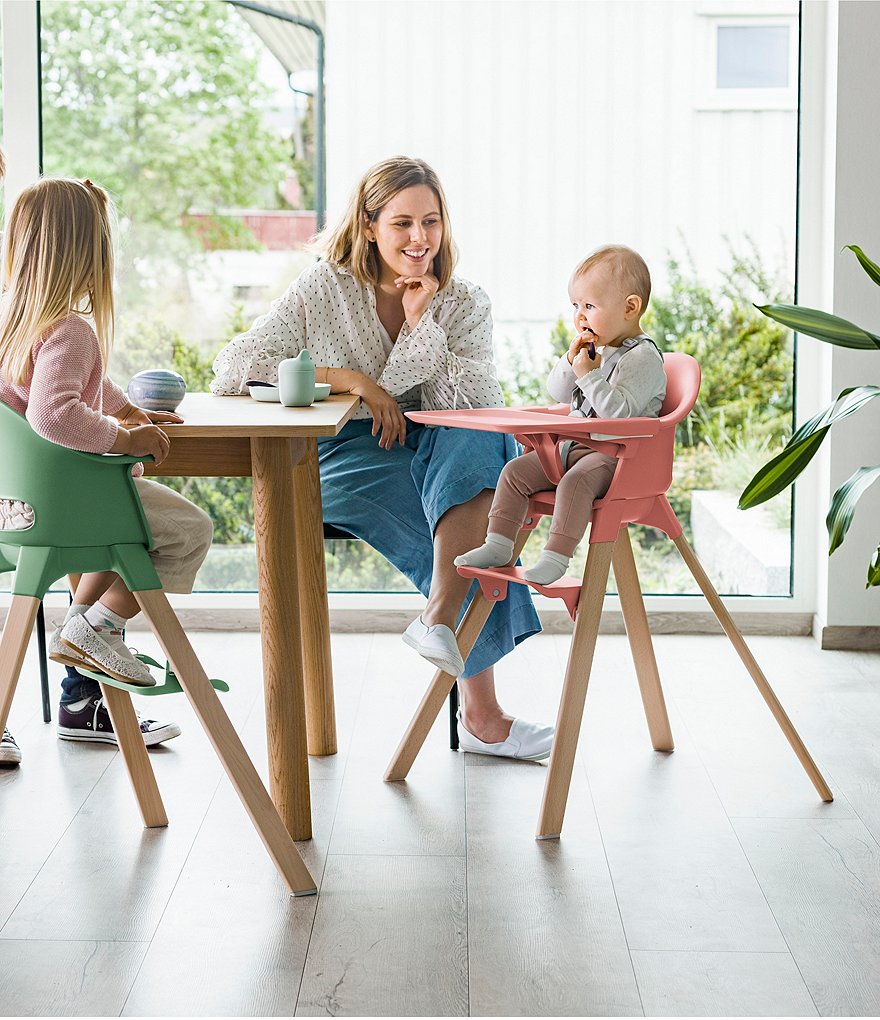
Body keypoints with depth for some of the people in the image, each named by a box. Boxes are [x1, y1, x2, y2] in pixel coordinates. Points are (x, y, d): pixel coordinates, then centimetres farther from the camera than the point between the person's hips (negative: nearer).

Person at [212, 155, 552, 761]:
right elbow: (232, 369, -11)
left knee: (480, 440, -35)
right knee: (472, 546, -29)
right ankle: (482, 714, -24)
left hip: (441, 451, 3)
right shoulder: (326, 290, 0)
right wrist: (349, 379, -18)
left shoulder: (466, 306, 7)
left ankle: (441, 619, -39)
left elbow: (482, 407, -7)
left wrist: (422, 324, -11)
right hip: (346, 459, -3)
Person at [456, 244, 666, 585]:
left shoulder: (643, 357, -13)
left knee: (575, 481, -35)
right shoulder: (595, 347, 13)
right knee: (516, 471, -1)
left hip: (615, 454, -9)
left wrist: (589, 374, -25)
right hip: (573, 445, 9)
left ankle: (556, 557, -36)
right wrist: (570, 361, -5)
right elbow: (557, 392, 12)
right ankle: (498, 545, 3)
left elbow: (619, 410, -25)